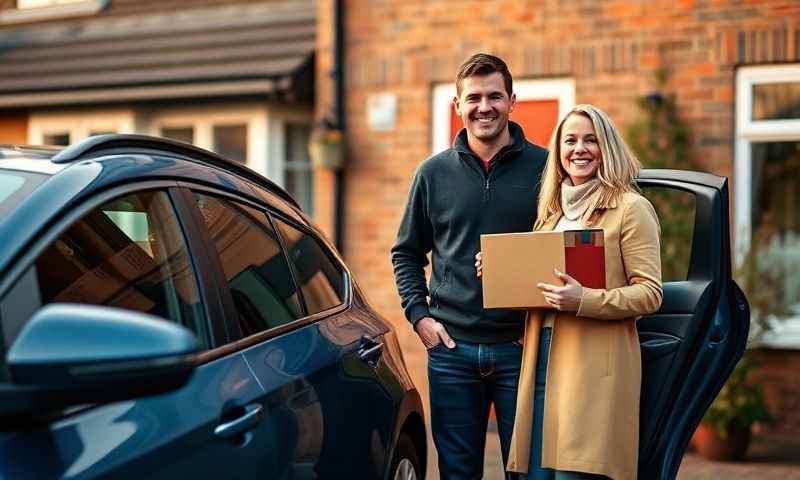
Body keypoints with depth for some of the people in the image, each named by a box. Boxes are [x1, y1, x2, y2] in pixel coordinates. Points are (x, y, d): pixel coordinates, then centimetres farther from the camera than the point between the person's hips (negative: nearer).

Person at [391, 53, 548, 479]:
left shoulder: (543, 167, 1)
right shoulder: (434, 173, 7)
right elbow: (406, 252, 14)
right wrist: (419, 315, 1)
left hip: (521, 348, -2)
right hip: (451, 349, 2)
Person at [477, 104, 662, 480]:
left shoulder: (631, 208, -2)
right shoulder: (552, 210, 19)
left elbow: (649, 293, -8)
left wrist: (584, 300, -21)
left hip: (594, 366, -6)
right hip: (541, 360, 7)